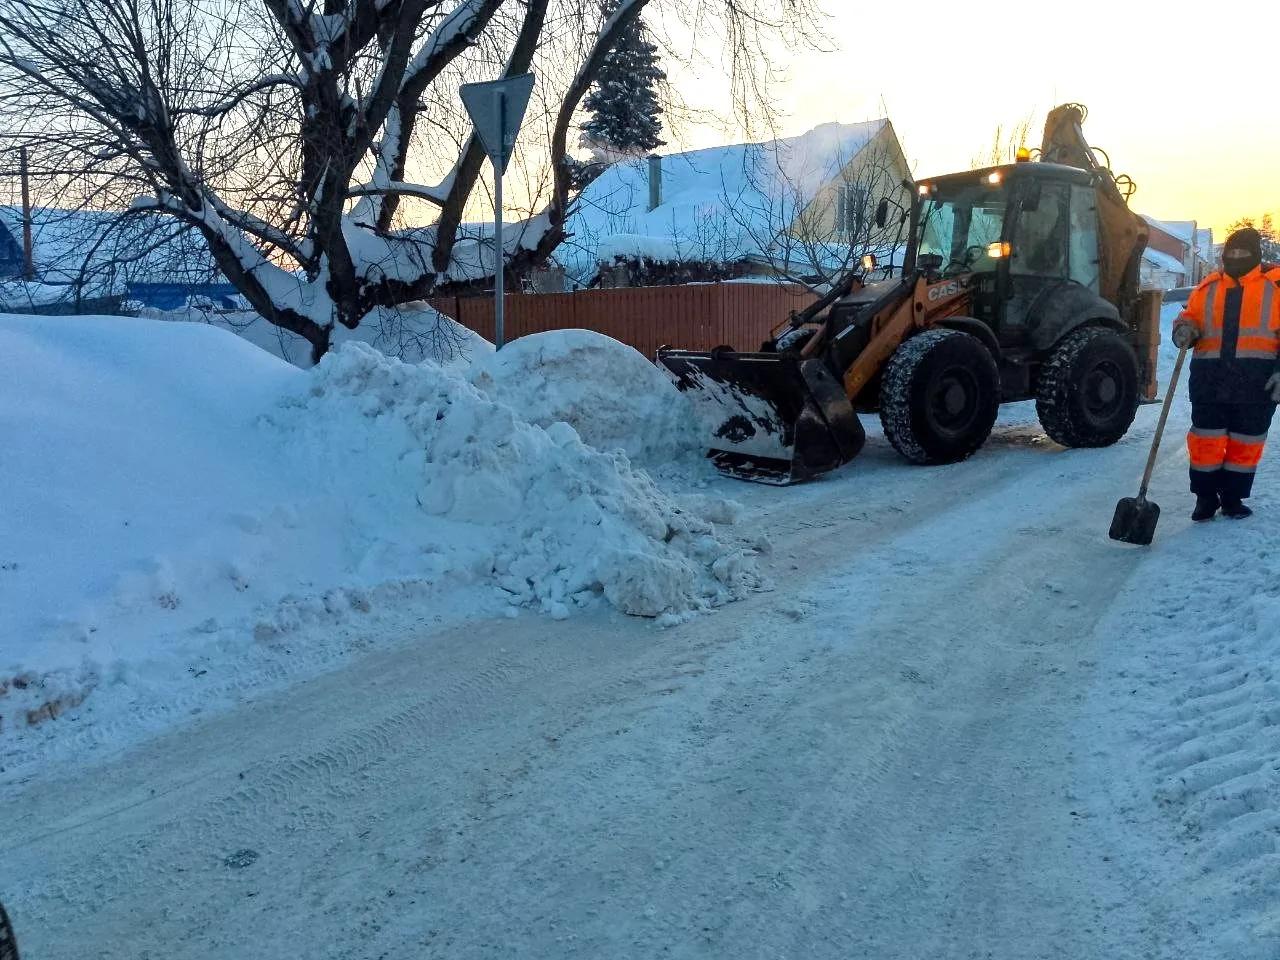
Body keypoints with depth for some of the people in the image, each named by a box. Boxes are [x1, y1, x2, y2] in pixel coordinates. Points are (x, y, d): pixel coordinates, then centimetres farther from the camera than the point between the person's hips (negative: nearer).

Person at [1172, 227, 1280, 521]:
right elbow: (1190, 317, 15)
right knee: (1205, 439, 2)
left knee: (1246, 442, 7)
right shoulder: (1208, 287, 11)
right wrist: (1185, 330, -10)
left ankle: (1233, 497, 20)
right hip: (1210, 378, 2)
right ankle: (1206, 497, 15)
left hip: (1256, 381, -2)